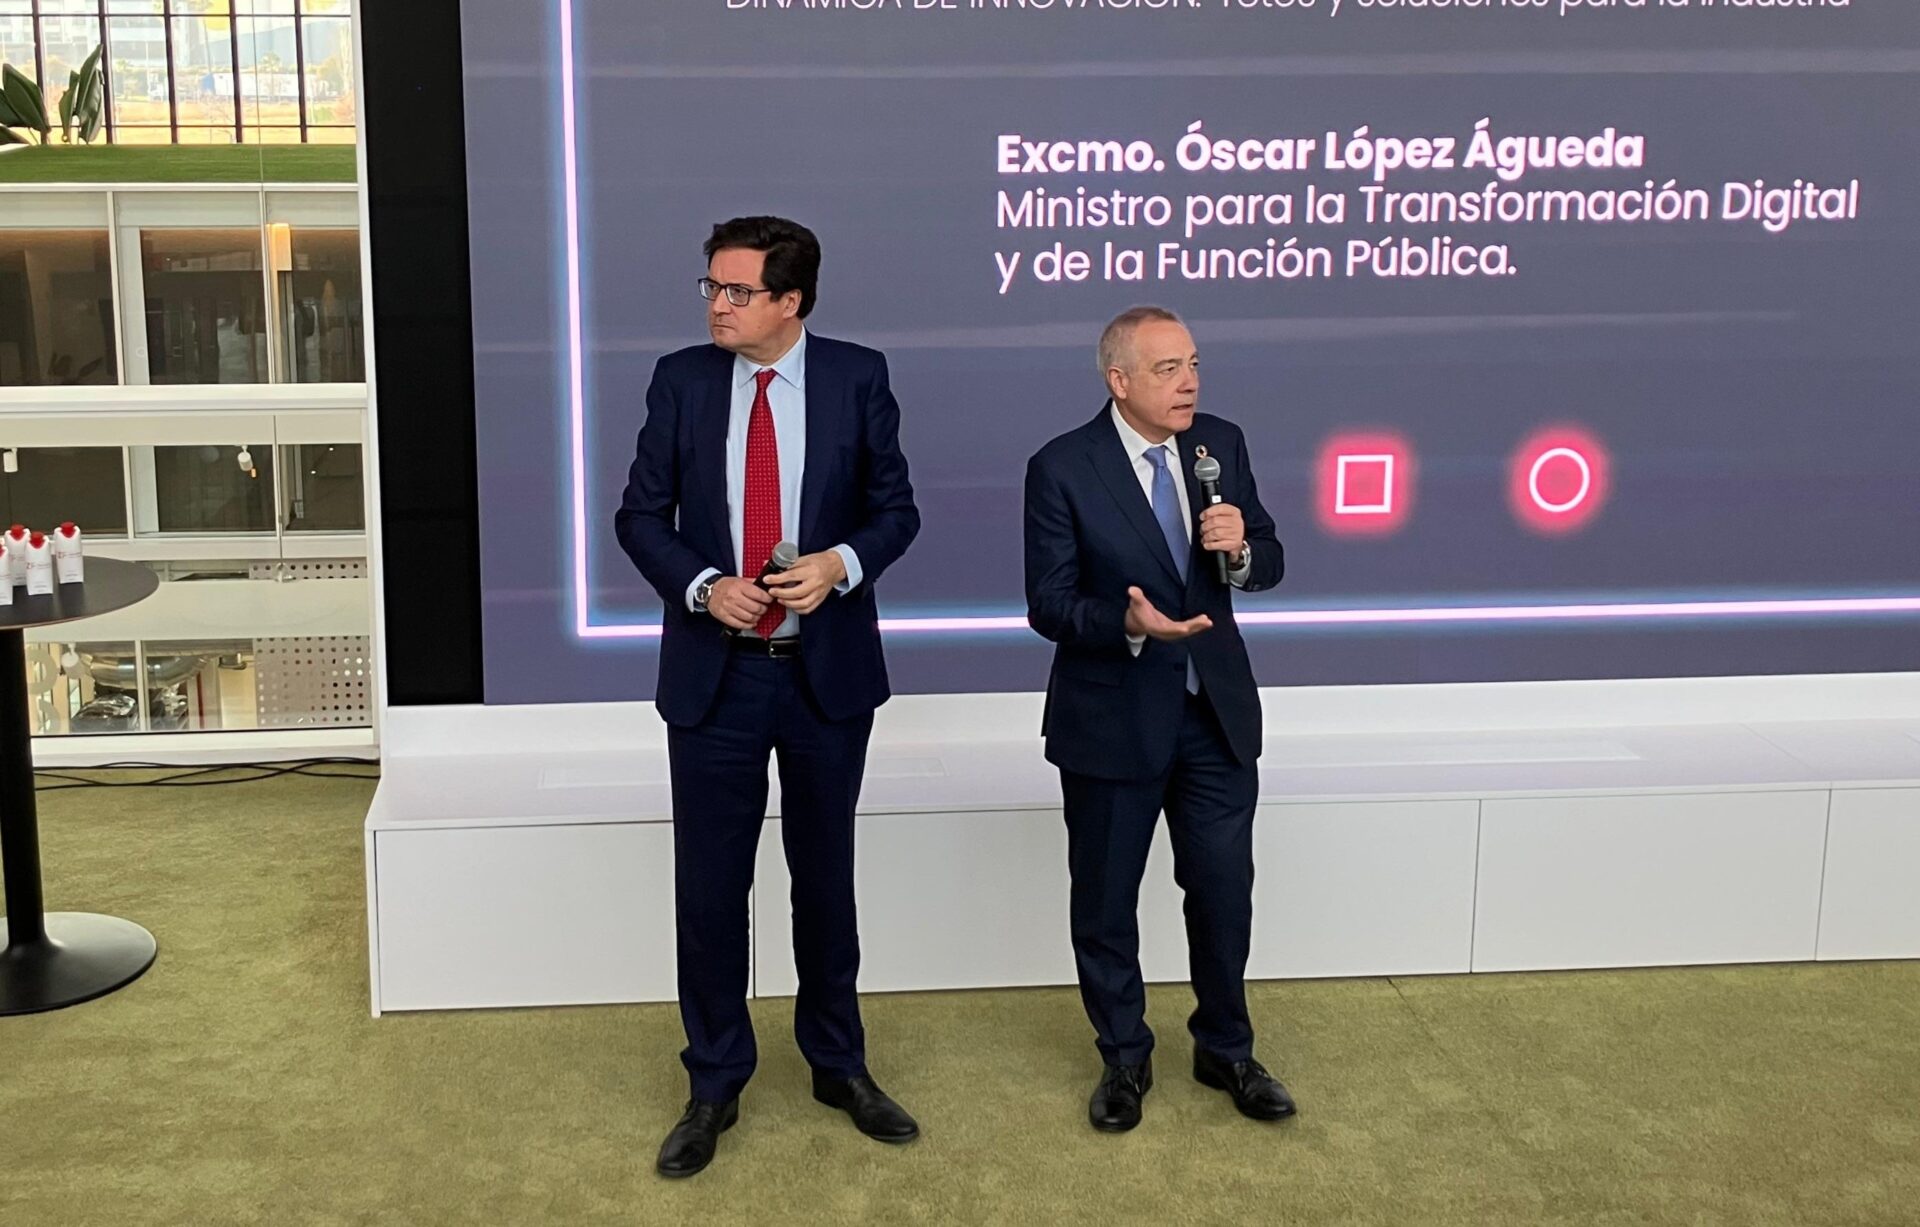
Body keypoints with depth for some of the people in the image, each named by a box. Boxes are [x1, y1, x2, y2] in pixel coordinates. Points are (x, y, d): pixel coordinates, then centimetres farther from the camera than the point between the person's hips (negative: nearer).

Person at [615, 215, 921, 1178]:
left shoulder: (857, 376, -4)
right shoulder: (681, 379, -2)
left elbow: (895, 507, 1)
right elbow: (640, 514, 1)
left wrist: (843, 563, -19)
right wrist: (702, 586, -16)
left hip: (828, 669, 0)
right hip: (714, 672, 0)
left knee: (825, 875, 14)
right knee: (709, 884, 6)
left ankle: (838, 1064, 31)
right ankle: (715, 1086, 22)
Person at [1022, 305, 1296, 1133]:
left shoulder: (1222, 443, -1)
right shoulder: (1062, 468, -14)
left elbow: (1267, 565, 5)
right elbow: (1049, 605, -15)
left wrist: (1241, 548, -18)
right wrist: (1129, 625, -32)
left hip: (1217, 710, 3)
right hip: (1112, 719, -3)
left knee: (1224, 891, 12)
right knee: (1105, 902, 11)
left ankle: (1225, 1050, 33)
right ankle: (1124, 1059, 31)